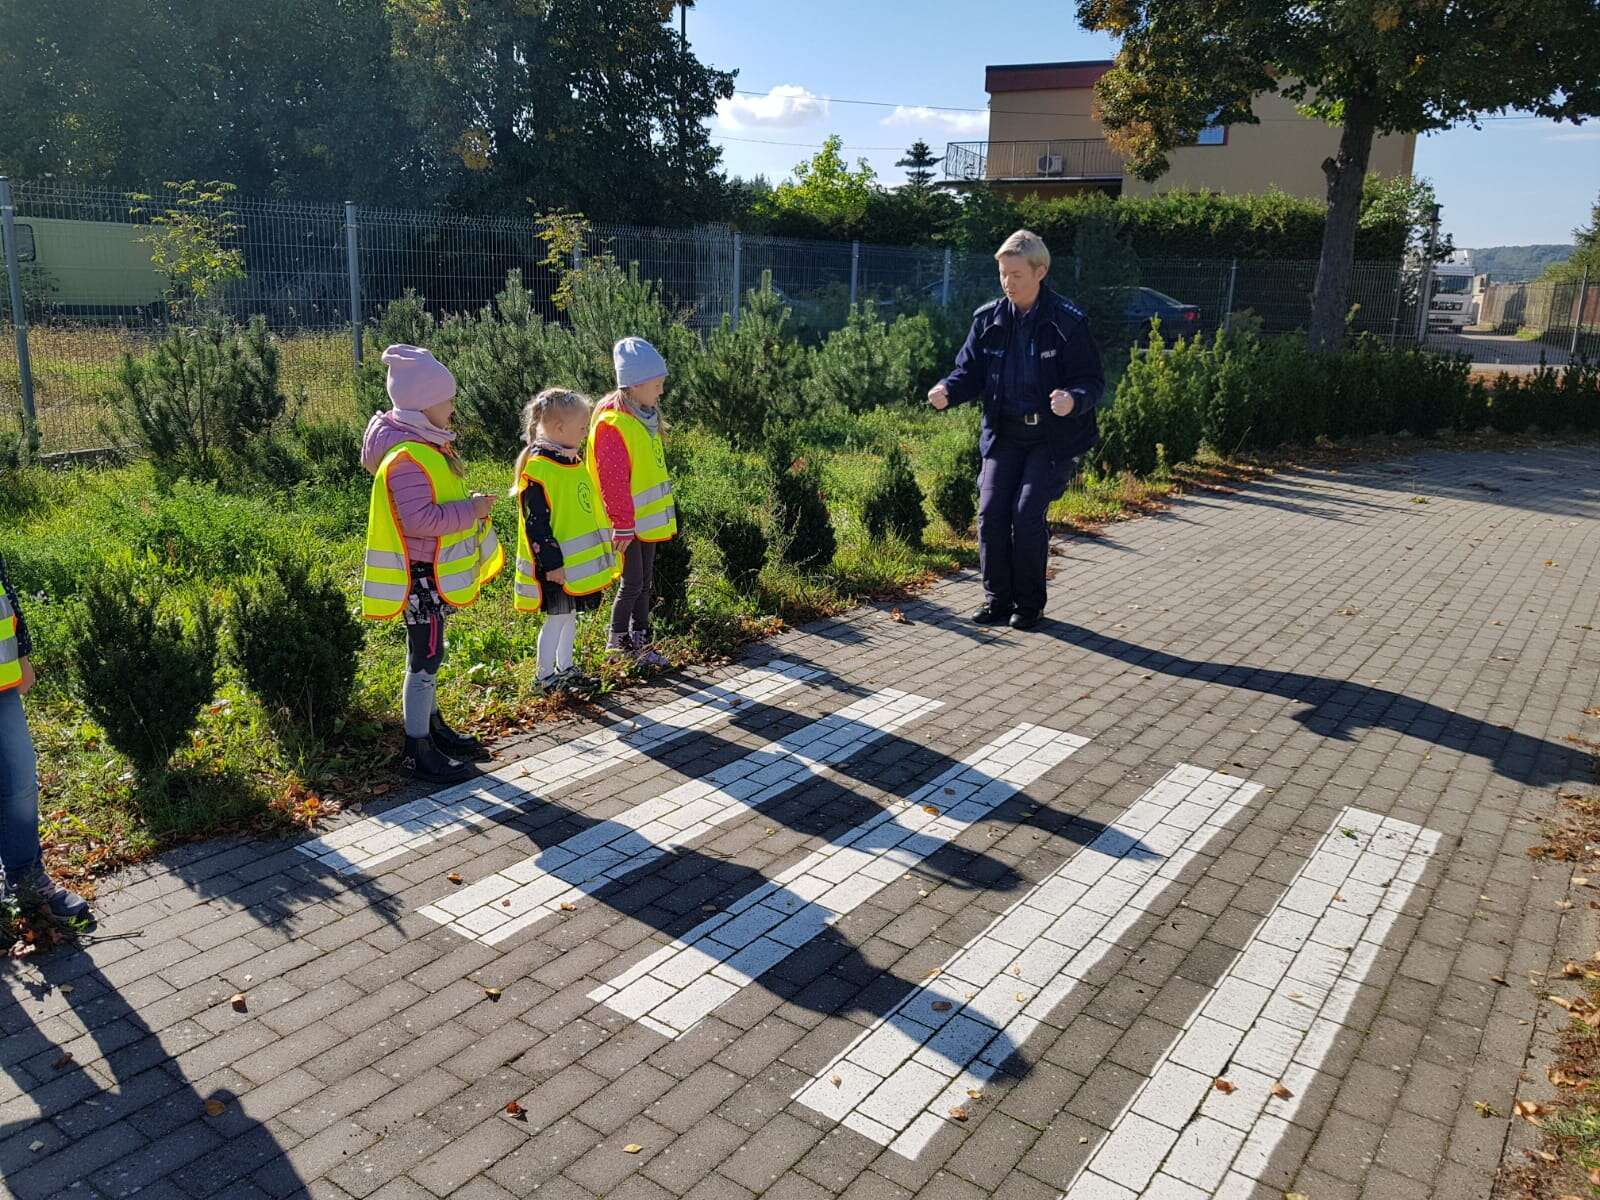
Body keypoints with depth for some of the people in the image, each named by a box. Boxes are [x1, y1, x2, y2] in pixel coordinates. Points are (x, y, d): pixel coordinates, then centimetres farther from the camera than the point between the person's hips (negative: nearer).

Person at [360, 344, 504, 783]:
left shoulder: (426, 447, 10)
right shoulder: (407, 458, -24)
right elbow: (419, 519, -32)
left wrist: (468, 505, 9)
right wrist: (470, 509, -24)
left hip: (434, 573, 10)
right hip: (421, 576, -10)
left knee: (427, 656, 21)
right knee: (425, 659, -2)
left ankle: (433, 727, 36)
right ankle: (419, 751, 9)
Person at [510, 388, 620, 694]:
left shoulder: (574, 461, 10)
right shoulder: (538, 468, -20)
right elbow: (536, 523, -21)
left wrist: (601, 549, 22)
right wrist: (552, 563, -20)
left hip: (579, 561, 9)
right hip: (556, 565, -9)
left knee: (570, 616, 19)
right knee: (556, 618, 3)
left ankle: (565, 669, 33)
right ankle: (546, 677, 17)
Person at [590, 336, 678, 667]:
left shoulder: (645, 415, 9)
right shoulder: (612, 424, -20)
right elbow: (613, 481, -20)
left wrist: (664, 511, 19)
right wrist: (623, 526, -17)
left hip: (648, 519, 9)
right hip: (628, 523, -9)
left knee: (646, 583, 14)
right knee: (633, 584, -1)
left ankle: (639, 640, 25)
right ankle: (617, 642, 16)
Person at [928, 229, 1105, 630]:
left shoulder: (1067, 322, -9)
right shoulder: (988, 319, 2)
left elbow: (1093, 380, -7)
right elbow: (970, 371, 8)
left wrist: (1074, 399, -31)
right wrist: (947, 390, -15)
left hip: (1054, 436, -4)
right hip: (1004, 434, 4)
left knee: (1027, 514, -12)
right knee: (991, 512, -7)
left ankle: (1030, 604, 7)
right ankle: (998, 599, 9)